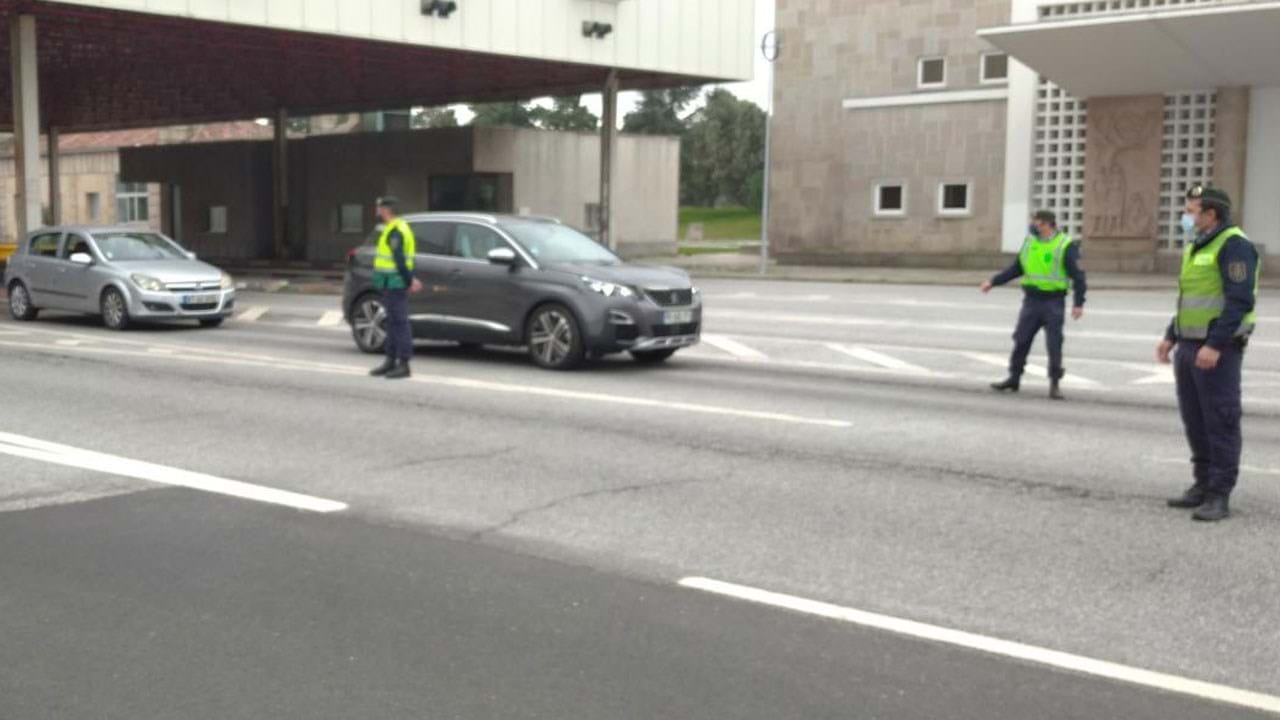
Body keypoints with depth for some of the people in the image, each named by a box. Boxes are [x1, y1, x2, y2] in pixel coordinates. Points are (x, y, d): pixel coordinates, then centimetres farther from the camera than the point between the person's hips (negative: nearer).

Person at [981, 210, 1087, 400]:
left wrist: (1078, 303, -14)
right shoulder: (1029, 242, 8)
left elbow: (1077, 275, -9)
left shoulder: (1065, 245, -9)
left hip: (1053, 303, -5)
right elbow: (1016, 269, 17)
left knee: (1054, 344, -2)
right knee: (1021, 340, 6)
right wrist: (993, 282, 14)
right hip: (1031, 300, 5)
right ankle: (1014, 379, 17)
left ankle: (1055, 384, 7)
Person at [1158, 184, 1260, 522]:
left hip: (1218, 349, -9)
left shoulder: (1233, 244, -14)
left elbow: (1240, 301, -21)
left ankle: (1220, 497, -2)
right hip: (1191, 346, 9)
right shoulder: (1198, 247, 16)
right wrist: (1171, 337, 16)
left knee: (1221, 421, -5)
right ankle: (1203, 486, 20)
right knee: (1195, 420, 11)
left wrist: (1214, 345, -26)